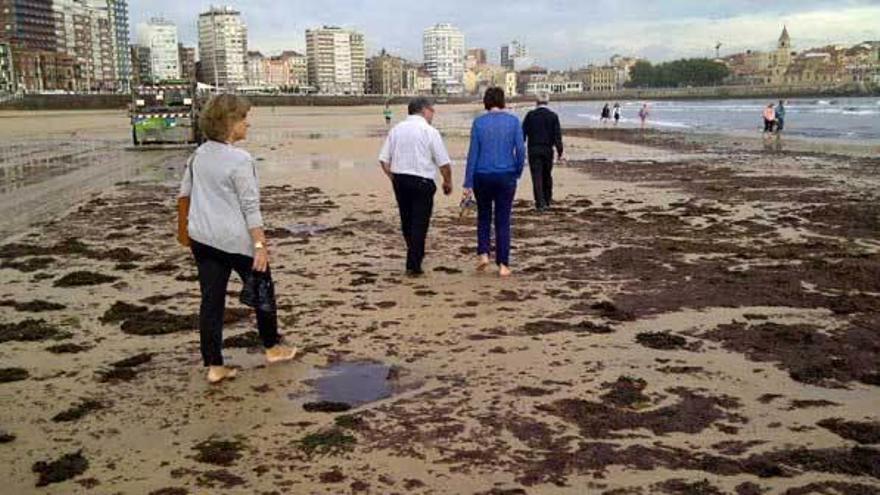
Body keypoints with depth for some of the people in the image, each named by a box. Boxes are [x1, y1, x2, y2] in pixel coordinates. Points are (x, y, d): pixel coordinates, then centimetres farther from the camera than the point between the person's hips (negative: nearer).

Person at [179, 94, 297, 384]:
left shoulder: (200, 154, 5)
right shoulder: (240, 160, -17)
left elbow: (184, 192, 16)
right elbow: (250, 207, -19)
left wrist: (185, 223, 31)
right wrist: (260, 245, -18)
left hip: (202, 237, 7)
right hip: (236, 240, -6)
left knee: (211, 299, 8)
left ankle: (214, 366, 11)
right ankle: (272, 347, 31)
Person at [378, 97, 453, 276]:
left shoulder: (396, 129, 7)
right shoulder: (430, 131, -7)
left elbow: (384, 159, 5)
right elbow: (444, 163, -8)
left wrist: (393, 178, 15)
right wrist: (448, 182, 7)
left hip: (399, 180, 5)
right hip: (422, 181, -5)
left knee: (406, 221, 18)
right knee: (419, 223, 1)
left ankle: (416, 256, 33)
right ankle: (413, 266, 1)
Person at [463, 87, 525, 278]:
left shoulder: (479, 122, -3)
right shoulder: (513, 121, -2)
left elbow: (473, 153, -4)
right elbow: (520, 150, -6)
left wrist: (468, 183, -2)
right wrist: (518, 173, 11)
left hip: (483, 176, 0)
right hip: (506, 176, 0)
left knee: (484, 217, 18)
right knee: (503, 221, 7)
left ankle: (483, 254, 4)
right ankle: (503, 265, 7)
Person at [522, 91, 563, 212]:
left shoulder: (530, 115, -3)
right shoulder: (553, 116, -2)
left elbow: (523, 133, -1)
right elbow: (557, 135, -4)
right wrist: (560, 151, 0)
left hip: (533, 150, -1)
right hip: (547, 150, 2)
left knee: (536, 176, -2)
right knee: (547, 175, 17)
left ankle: (540, 203, -9)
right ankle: (548, 200, 28)